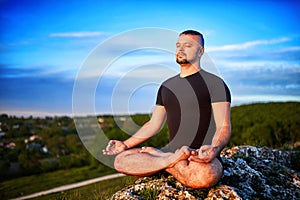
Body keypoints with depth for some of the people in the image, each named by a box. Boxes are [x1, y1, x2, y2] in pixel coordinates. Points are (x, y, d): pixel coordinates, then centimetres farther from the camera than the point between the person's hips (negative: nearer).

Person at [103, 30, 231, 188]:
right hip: (173, 151, 5)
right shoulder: (167, 86, 17)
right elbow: (153, 124, 20)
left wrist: (214, 149, -32)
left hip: (202, 156, -5)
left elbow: (224, 126, -10)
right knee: (120, 160, -12)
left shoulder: (214, 83, -2)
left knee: (205, 176, -41)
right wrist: (126, 144, 10)